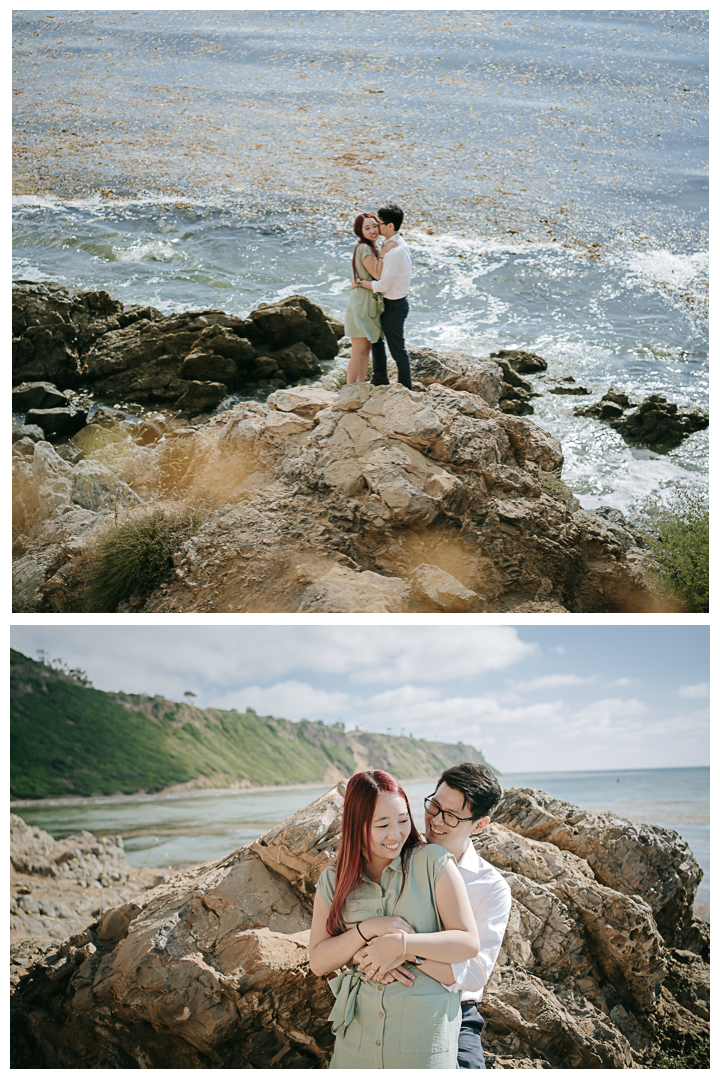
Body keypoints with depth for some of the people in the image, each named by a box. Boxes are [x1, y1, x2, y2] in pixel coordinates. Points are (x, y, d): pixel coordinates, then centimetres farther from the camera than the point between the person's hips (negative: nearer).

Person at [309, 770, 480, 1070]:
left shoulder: (433, 862, -6)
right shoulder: (333, 881, 3)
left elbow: (469, 942, -10)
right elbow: (318, 962, -1)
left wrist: (401, 944, -21)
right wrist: (368, 929, -16)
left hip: (426, 1031, -2)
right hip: (358, 1031, 2)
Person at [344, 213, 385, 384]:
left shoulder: (371, 248, 14)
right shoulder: (364, 248, -16)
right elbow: (377, 274, -20)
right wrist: (384, 253, -19)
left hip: (370, 304, 10)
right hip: (362, 304, -10)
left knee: (366, 349, 14)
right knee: (359, 351, -5)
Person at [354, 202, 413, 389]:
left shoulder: (394, 252, -28)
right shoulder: (398, 242, 4)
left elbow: (383, 286, -26)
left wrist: (360, 283, -15)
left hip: (393, 306, -11)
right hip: (393, 302, 11)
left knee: (397, 349, 2)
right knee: (376, 338, 25)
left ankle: (406, 389, 15)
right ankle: (379, 379, 39)